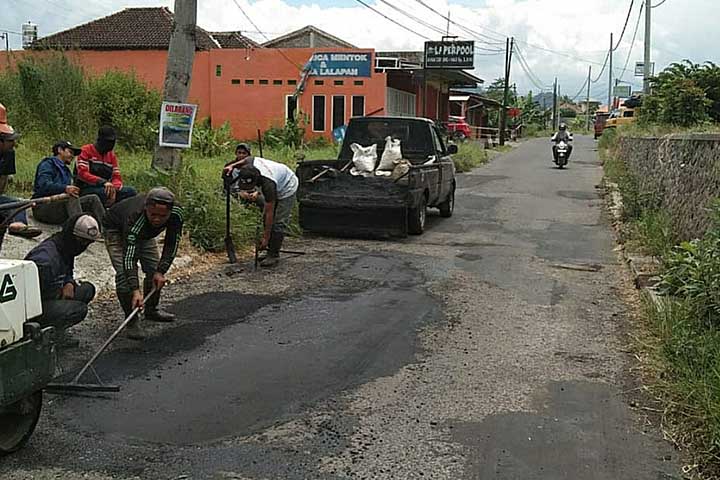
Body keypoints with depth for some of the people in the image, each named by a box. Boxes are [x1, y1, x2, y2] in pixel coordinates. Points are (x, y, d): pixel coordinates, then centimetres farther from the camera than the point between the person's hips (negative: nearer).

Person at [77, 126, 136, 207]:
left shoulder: (112, 155, 17)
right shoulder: (86, 150, 0)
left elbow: (117, 177, 10)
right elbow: (82, 173, -13)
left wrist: (114, 188, -16)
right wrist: (103, 182, -27)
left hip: (106, 189, 6)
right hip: (86, 190, -6)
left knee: (130, 191, -18)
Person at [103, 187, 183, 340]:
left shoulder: (176, 213, -32)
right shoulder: (135, 218, -45)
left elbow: (171, 245, -17)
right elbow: (128, 256, -47)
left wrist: (161, 271, -25)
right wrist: (136, 291, -55)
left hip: (145, 233, 5)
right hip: (116, 230, -5)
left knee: (154, 270, 3)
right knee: (124, 273, -20)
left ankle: (151, 310, 24)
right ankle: (132, 320, -10)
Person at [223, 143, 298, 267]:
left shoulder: (268, 184, -42)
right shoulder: (250, 162, -27)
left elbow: (269, 213, -35)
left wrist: (266, 238, -30)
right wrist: (232, 165, -5)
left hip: (287, 188, -8)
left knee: (279, 222, -16)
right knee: (266, 219, 4)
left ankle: (274, 255, -11)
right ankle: (270, 252, 9)